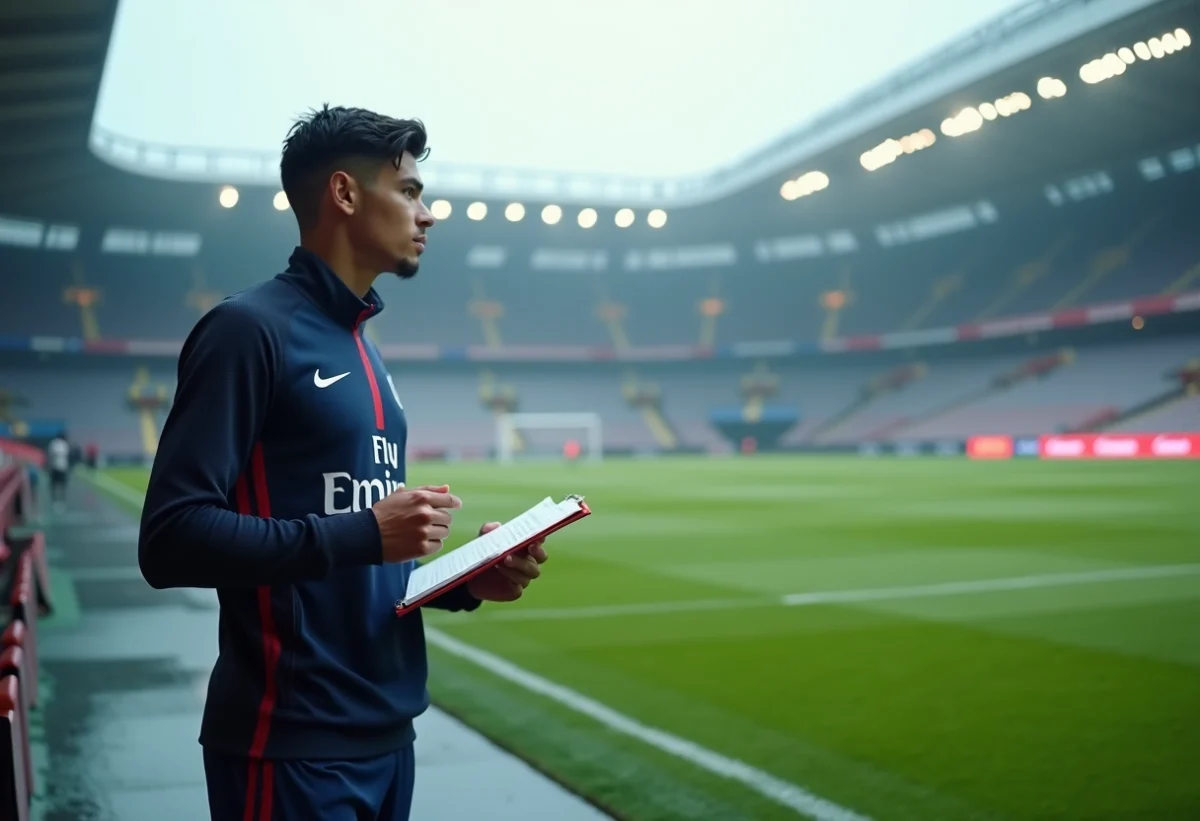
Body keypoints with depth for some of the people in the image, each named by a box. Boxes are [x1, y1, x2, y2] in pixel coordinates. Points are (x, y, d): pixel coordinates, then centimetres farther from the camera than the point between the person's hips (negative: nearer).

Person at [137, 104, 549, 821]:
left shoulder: (363, 349, 14)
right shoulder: (251, 328, -12)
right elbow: (172, 536, -19)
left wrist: (465, 581, 2)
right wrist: (362, 534, -23)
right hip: (294, 746, -8)